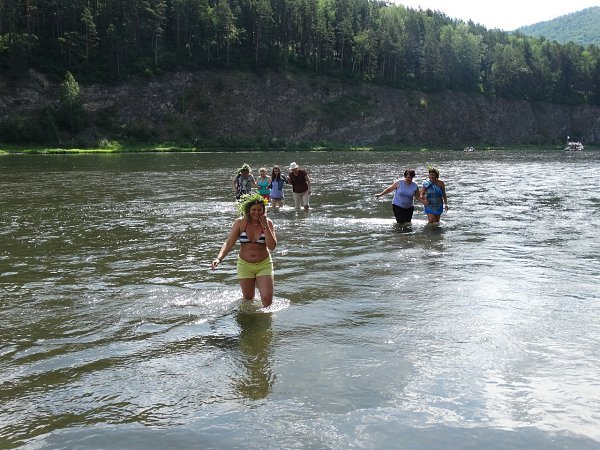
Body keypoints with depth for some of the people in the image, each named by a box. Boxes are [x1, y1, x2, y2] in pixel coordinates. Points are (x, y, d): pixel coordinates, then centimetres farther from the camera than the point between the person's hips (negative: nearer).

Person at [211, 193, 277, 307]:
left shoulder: (268, 223, -6)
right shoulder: (240, 223, -6)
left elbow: (272, 246, -12)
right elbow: (228, 243, -7)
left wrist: (265, 227, -19)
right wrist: (219, 258, -23)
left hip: (264, 265, -1)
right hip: (245, 265, 1)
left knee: (267, 298, -11)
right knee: (248, 299, 8)